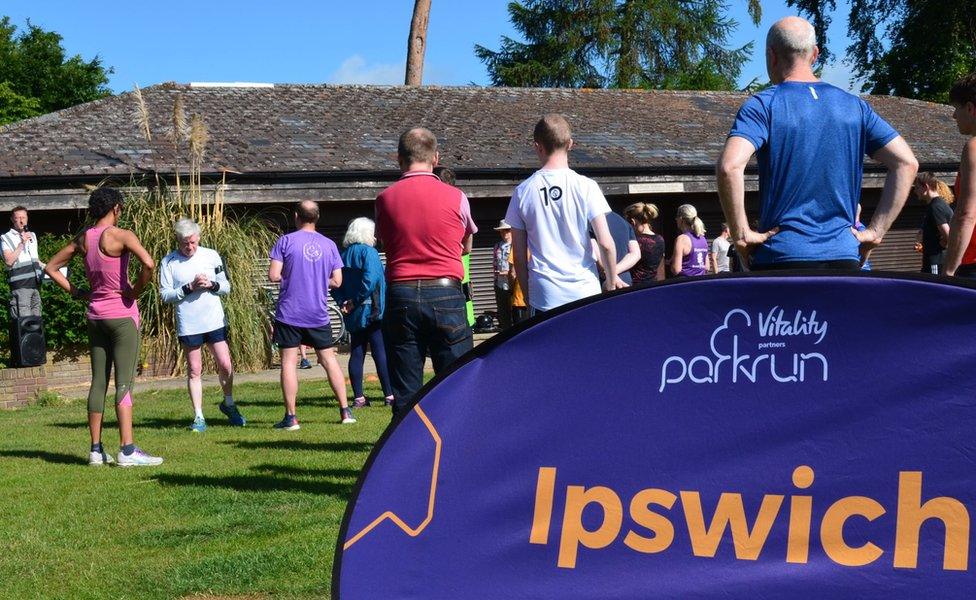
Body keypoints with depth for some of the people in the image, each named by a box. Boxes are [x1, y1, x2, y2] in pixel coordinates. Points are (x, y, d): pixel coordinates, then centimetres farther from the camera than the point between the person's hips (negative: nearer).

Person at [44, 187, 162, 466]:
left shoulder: (83, 239, 6)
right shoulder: (121, 235, -12)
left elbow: (51, 267, 15)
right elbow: (148, 264, -27)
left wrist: (76, 292, 10)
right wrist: (136, 291, -12)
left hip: (95, 315, 6)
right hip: (122, 314, -6)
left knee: (99, 383, 9)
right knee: (124, 383, -7)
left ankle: (96, 449, 11)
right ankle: (127, 450, -10)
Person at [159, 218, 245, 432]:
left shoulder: (211, 256, 4)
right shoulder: (169, 262, -2)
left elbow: (226, 286, 10)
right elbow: (165, 294, -5)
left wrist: (211, 285, -11)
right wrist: (189, 287, -16)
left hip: (215, 321, 2)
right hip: (188, 325, -2)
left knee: (225, 365, 2)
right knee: (194, 370, 3)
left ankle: (229, 404, 26)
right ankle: (199, 417, 10)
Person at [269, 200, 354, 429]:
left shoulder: (286, 241, -5)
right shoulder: (329, 245, 4)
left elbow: (273, 276, -10)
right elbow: (337, 281, 4)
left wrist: (289, 276, 10)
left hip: (289, 313, -3)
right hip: (319, 315, 3)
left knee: (289, 362, 1)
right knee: (329, 359, 11)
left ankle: (290, 417, -1)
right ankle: (345, 412, 12)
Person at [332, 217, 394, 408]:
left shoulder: (343, 255, 13)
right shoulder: (368, 252, -9)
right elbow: (370, 279, -22)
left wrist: (343, 302, 0)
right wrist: (357, 301, -15)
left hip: (352, 314, 7)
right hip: (372, 312, -7)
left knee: (357, 353, 7)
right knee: (381, 352, -5)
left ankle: (358, 397, 8)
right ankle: (390, 395, -6)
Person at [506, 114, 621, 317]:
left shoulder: (523, 191, 1)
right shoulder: (585, 187, -4)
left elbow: (519, 255, 4)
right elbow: (605, 243, -7)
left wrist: (528, 296, 14)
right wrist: (612, 280, 9)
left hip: (543, 299, 0)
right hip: (585, 293, 0)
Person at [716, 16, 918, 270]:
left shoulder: (763, 105, -3)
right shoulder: (854, 106, 10)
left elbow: (730, 166, -20)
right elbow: (907, 163, 7)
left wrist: (742, 234, -10)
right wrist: (875, 232, 6)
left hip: (781, 257, -4)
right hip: (844, 257, 4)